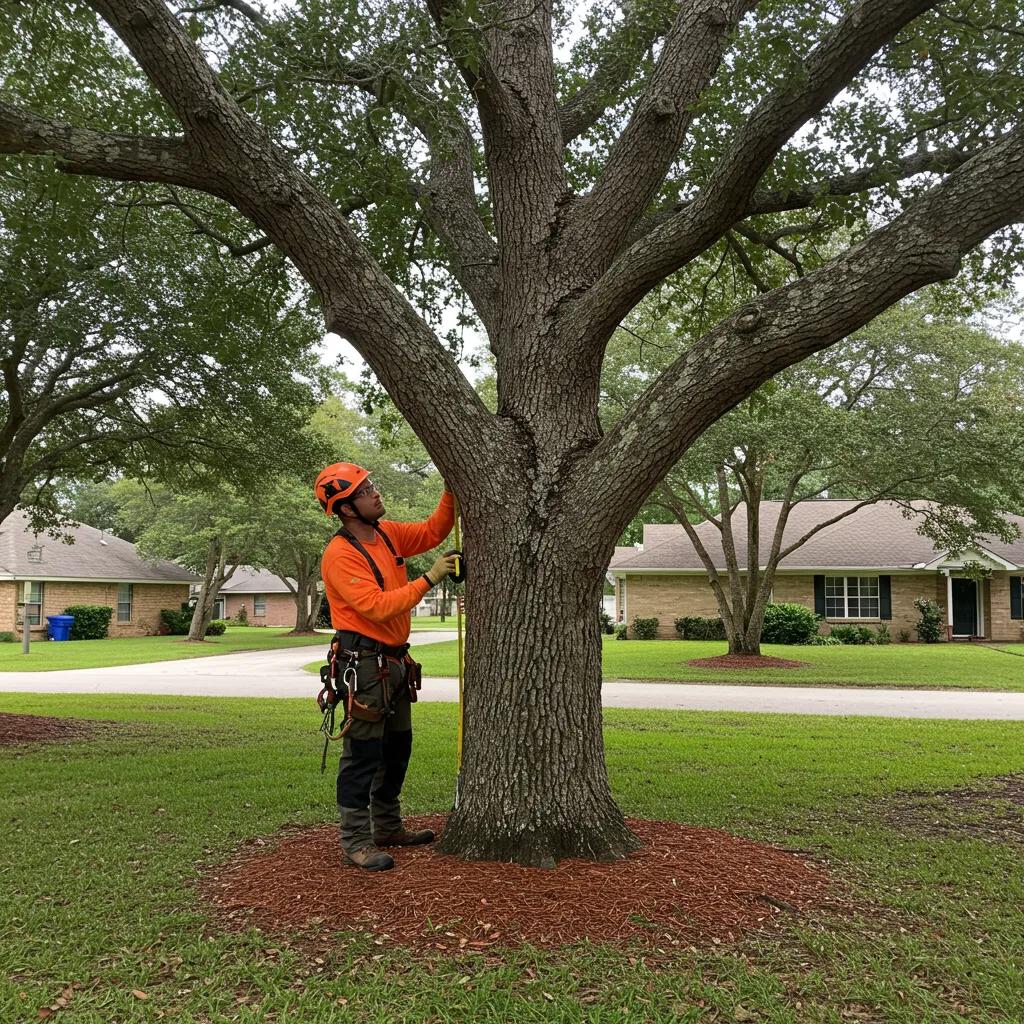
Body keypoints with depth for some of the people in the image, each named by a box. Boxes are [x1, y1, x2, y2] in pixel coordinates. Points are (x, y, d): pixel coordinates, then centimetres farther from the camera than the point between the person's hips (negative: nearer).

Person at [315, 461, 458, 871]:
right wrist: (428, 579, -23)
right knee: (363, 754, -4)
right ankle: (356, 841, 5)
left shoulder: (387, 533, 7)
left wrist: (451, 492, 3)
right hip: (364, 664, -9)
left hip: (394, 661, 9)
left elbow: (431, 532, 17)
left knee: (397, 749, 18)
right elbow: (378, 606, -26)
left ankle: (388, 828, 32)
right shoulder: (340, 555, -19)